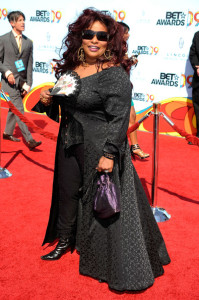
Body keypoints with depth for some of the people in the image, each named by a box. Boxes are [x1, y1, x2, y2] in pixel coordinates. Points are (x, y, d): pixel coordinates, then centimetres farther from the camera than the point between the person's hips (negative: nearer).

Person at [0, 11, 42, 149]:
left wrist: (28, 84, 1)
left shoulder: (28, 42, 9)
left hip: (22, 80, 4)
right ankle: (29, 139, -17)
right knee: (19, 109, -12)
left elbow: (29, 65, 7)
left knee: (14, 108, 13)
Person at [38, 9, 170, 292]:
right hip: (69, 144, 7)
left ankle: (117, 267, 22)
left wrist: (109, 154, -25)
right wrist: (49, 100, -2)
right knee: (67, 192, 18)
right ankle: (64, 242, 42)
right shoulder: (71, 67, 6)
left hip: (100, 148, -7)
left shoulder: (115, 74, -16)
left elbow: (119, 117, -20)